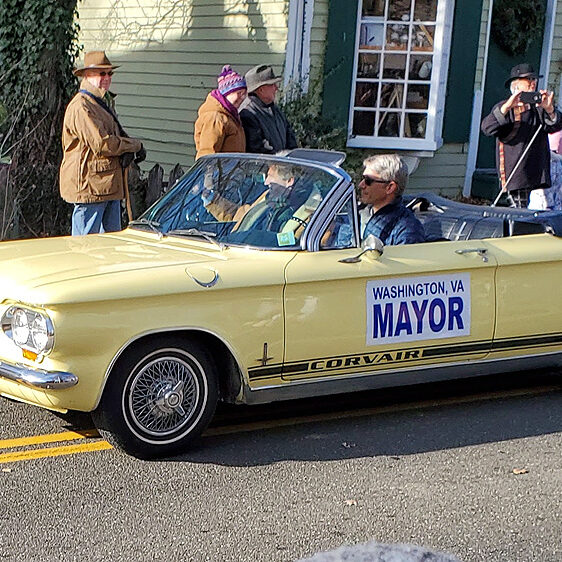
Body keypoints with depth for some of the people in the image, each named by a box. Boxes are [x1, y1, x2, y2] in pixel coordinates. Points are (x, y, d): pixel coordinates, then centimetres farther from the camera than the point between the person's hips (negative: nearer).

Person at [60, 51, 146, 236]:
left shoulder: (103, 103, 21)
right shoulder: (81, 106, -13)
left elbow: (118, 134, 20)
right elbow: (102, 143, -21)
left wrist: (128, 151, -4)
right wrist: (136, 145, -9)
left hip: (110, 185, 10)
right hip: (89, 184, -10)